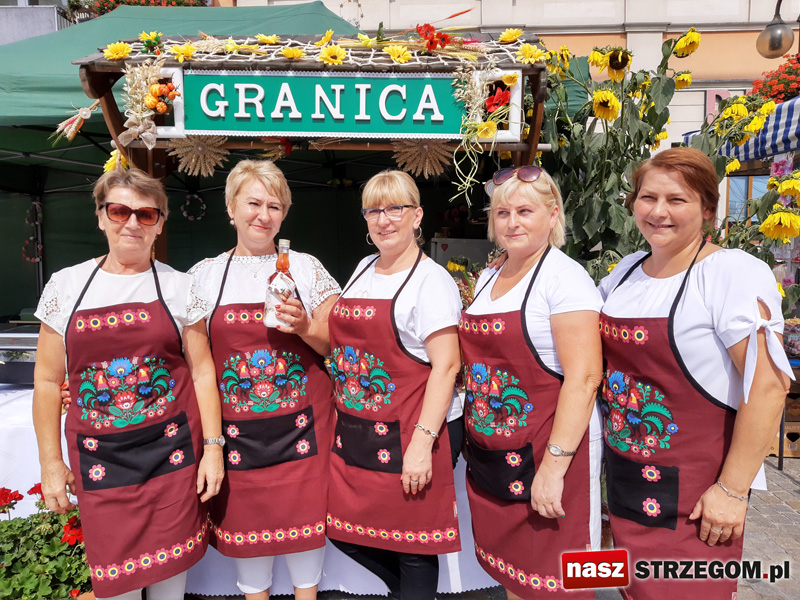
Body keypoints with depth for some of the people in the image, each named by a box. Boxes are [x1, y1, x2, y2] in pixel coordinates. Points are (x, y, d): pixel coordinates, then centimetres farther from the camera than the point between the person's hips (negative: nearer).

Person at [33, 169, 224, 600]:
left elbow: (202, 371, 1)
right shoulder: (66, 284, 3)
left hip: (171, 450, 0)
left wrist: (212, 447, -2)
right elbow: (48, 380, 6)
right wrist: (50, 461, 4)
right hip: (99, 456, 1)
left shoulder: (179, 287, 1)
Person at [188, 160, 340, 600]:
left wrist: (305, 328, -17)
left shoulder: (306, 267, 3)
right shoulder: (204, 274, 4)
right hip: (237, 428, 1)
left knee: (305, 516, 8)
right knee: (245, 519, 12)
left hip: (301, 426, 0)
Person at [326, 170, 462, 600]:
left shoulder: (431, 280, -11)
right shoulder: (364, 270, 12)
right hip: (352, 432, 8)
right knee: (344, 531, 15)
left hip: (403, 436, -7)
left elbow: (446, 365, -17)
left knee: (412, 546, 5)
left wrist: (422, 441, -21)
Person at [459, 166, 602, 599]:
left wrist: (554, 466, -23)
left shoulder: (564, 276, -12)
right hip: (489, 451, 7)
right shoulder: (488, 278, 11)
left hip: (545, 450, -7)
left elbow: (583, 378, -20)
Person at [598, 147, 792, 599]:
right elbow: (607, 355, 19)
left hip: (693, 493, -6)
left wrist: (733, 490, -18)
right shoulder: (627, 270, 5)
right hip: (625, 477, 6)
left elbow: (767, 387, -19)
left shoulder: (734, 272, -15)